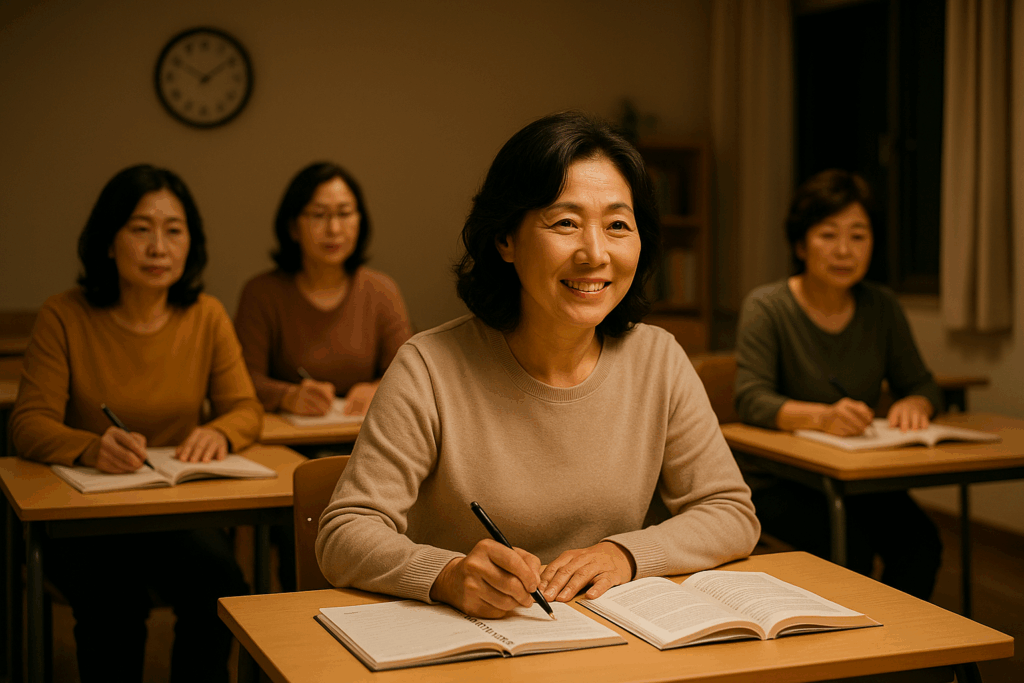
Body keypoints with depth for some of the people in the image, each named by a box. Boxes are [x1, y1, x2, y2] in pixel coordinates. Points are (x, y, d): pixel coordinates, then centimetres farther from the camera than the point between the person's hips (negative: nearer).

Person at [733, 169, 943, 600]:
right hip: (780, 480, -4)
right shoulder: (767, 308, -8)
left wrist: (913, 404, -18)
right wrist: (822, 417, -38)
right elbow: (751, 401, -19)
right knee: (850, 546, -30)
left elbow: (921, 384, 8)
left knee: (920, 541, -23)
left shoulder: (881, 307, 7)